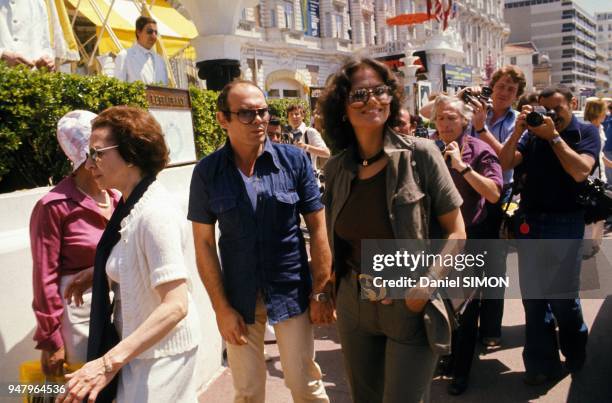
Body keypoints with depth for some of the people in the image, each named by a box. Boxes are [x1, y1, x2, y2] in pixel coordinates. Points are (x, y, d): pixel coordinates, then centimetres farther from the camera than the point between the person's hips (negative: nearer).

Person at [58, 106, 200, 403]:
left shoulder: (154, 211, -26)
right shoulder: (131, 203, 0)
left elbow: (176, 305, -30)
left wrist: (110, 361, -32)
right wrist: (94, 273, 9)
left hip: (159, 351, -8)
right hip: (144, 344, 8)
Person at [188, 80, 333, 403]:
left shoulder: (294, 160, -7)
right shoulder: (207, 172, -5)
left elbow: (317, 228, -3)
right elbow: (204, 243, -3)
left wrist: (321, 292, -4)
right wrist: (221, 308, -6)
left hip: (291, 292, -1)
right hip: (239, 298, 1)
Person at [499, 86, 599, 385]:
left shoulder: (586, 132, 1)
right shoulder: (533, 133, 9)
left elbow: (580, 172, -15)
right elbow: (506, 163, 0)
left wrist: (553, 136, -13)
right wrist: (518, 130, -11)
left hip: (565, 224, -3)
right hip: (529, 223, 4)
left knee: (562, 297, 2)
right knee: (533, 296, 8)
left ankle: (575, 357, 28)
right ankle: (542, 363, 20)